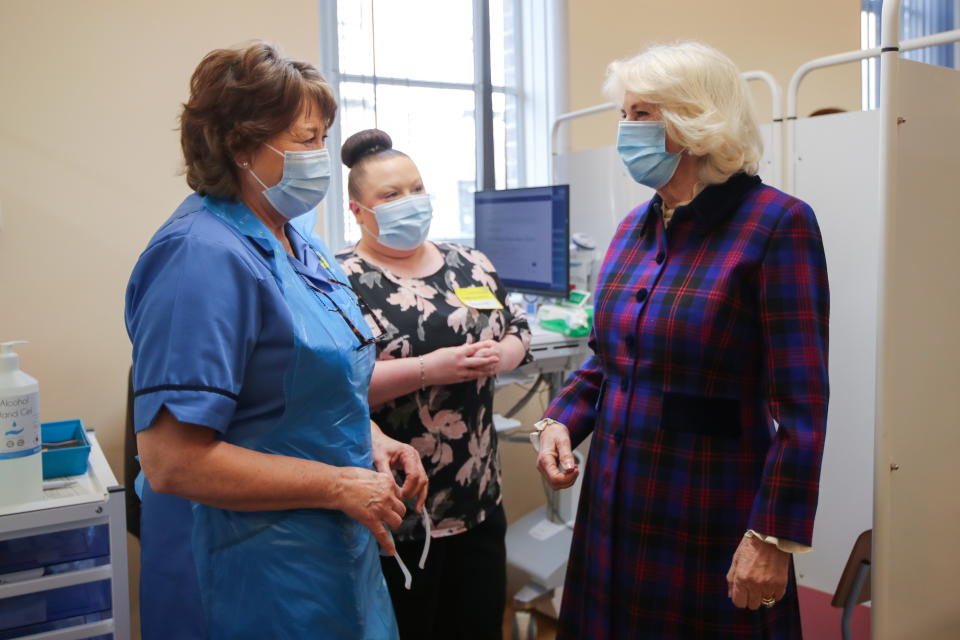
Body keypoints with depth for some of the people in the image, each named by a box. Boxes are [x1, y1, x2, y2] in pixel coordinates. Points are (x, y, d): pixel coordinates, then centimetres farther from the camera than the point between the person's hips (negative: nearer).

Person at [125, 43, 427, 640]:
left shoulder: (301, 246, 5)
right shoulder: (206, 255, -23)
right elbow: (171, 461, -26)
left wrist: (372, 440, 0)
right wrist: (340, 486, -21)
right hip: (259, 579, -8)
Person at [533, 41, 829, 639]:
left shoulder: (776, 223, -12)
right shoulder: (634, 229, 7)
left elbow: (801, 405, -14)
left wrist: (775, 538, -16)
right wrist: (561, 420, -1)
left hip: (712, 518, -6)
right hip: (614, 506, 6)